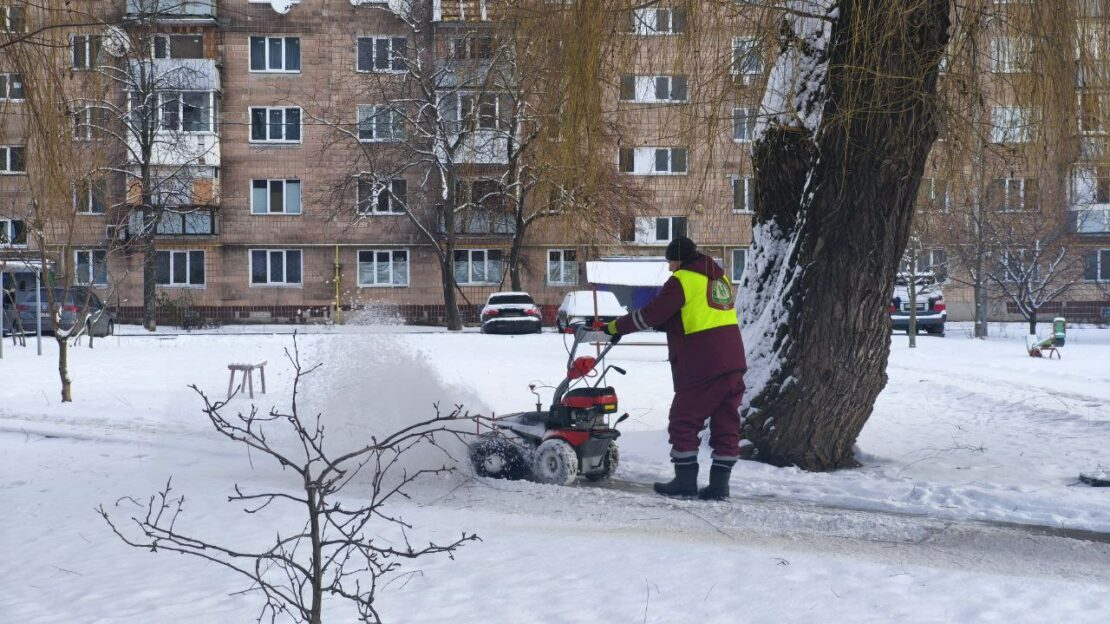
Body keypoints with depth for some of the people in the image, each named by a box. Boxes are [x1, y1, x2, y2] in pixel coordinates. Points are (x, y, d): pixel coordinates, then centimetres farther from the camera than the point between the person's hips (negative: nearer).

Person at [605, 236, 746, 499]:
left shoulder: (682, 280, -8)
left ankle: (685, 481, 9)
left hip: (701, 367, -8)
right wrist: (669, 324, 28)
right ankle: (719, 484, 10)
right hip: (733, 362, 8)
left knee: (684, 422, 4)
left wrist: (616, 327, 2)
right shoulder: (719, 277, 18)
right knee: (726, 424, 8)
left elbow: (650, 315, -9)